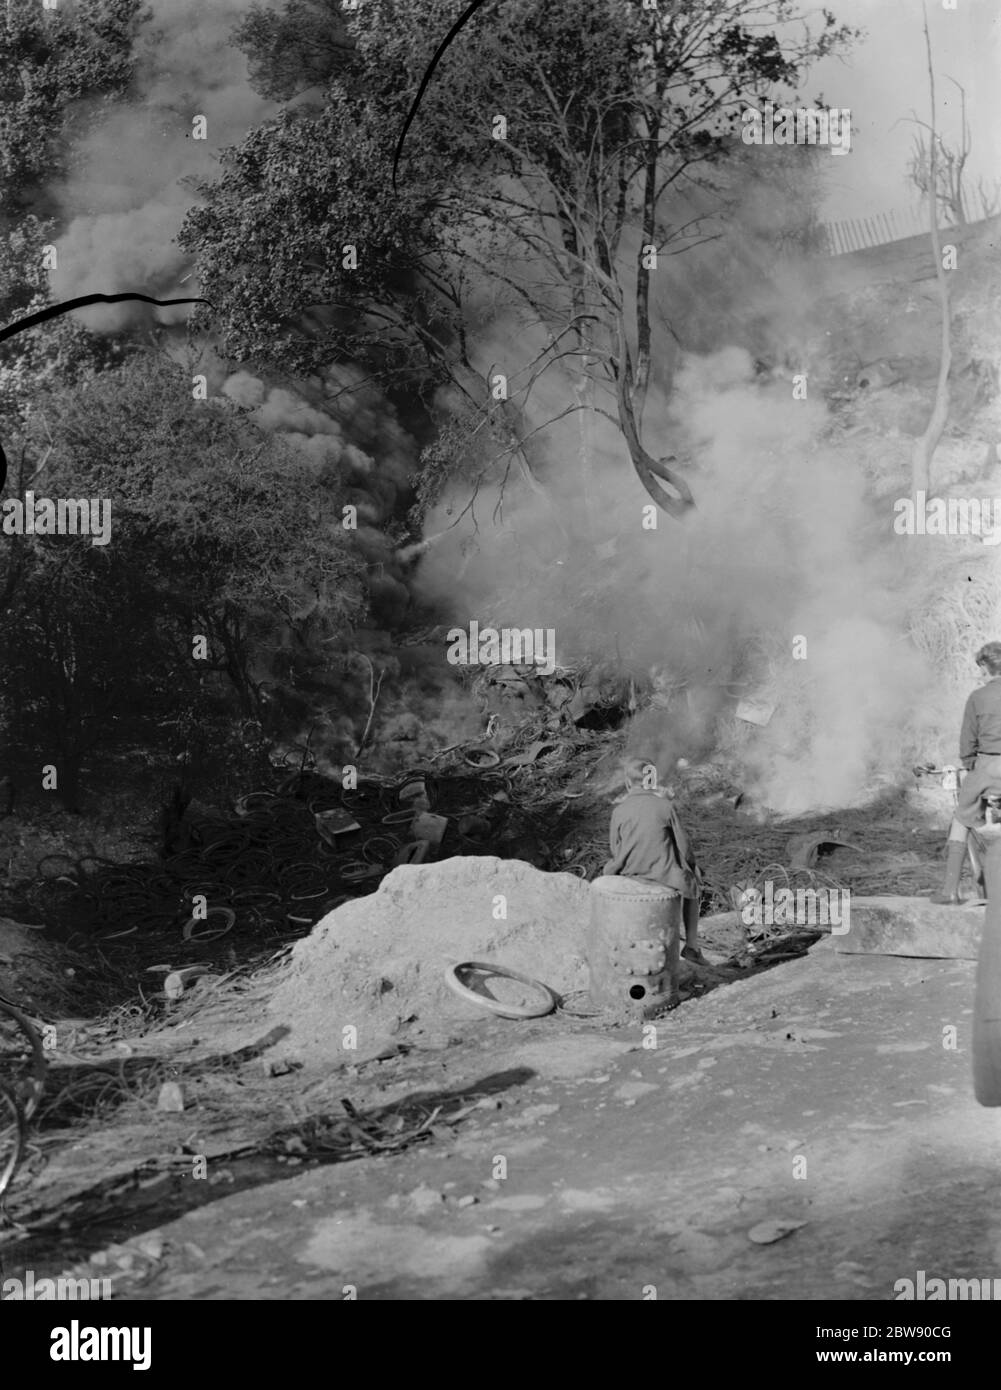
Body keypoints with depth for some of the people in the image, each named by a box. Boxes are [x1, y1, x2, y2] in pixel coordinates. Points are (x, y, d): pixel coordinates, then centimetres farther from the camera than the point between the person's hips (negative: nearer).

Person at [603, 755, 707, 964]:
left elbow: (615, 850, 0)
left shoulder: (619, 811, -6)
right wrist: (692, 867, 16)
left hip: (631, 877, 1)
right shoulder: (665, 806, -9)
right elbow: (682, 846, -3)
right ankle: (691, 945, 28)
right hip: (665, 878, -1)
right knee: (693, 883, 33)